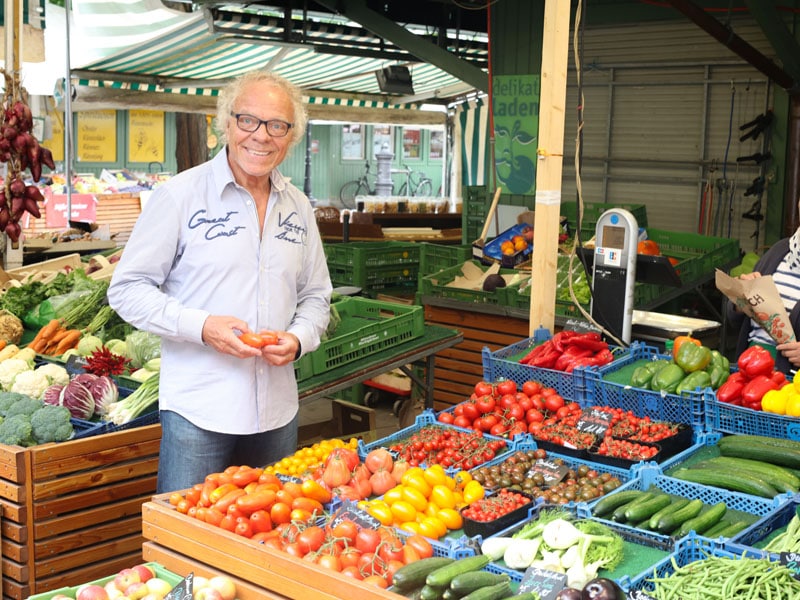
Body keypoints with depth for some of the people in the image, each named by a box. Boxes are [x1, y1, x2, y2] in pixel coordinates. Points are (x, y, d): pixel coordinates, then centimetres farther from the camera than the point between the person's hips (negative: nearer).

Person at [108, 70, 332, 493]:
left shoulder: (298, 208, 10)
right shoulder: (180, 195, -6)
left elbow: (316, 296, 18)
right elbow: (127, 289, -6)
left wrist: (299, 338, -4)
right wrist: (201, 326, -20)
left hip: (277, 413, 5)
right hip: (197, 413, -5)